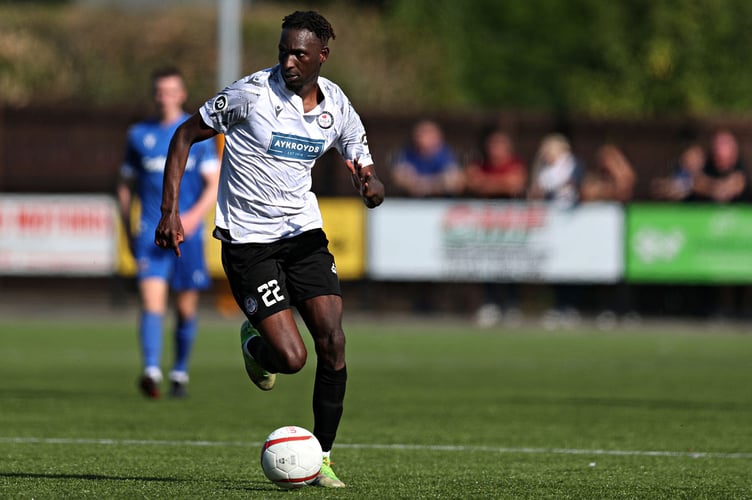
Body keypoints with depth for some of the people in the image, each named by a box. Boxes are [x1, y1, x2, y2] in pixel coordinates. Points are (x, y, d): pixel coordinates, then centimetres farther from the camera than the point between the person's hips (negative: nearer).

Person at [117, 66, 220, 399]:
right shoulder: (139, 135, 10)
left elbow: (215, 185, -1)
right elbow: (126, 185, 19)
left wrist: (195, 216, -17)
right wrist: (128, 231, 14)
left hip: (187, 234, 0)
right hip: (151, 232, 0)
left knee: (186, 308, 6)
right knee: (151, 300, -17)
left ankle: (180, 373, 23)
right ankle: (151, 372, -28)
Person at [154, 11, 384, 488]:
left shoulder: (338, 107, 0)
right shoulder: (252, 92, -14)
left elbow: (372, 186, 7)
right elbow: (186, 135, -4)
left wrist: (370, 186, -20)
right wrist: (170, 211, -10)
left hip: (305, 234, 4)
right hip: (248, 241, -4)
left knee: (332, 340, -11)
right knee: (291, 357, -14)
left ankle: (322, 457, 3)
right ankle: (254, 343, 24)